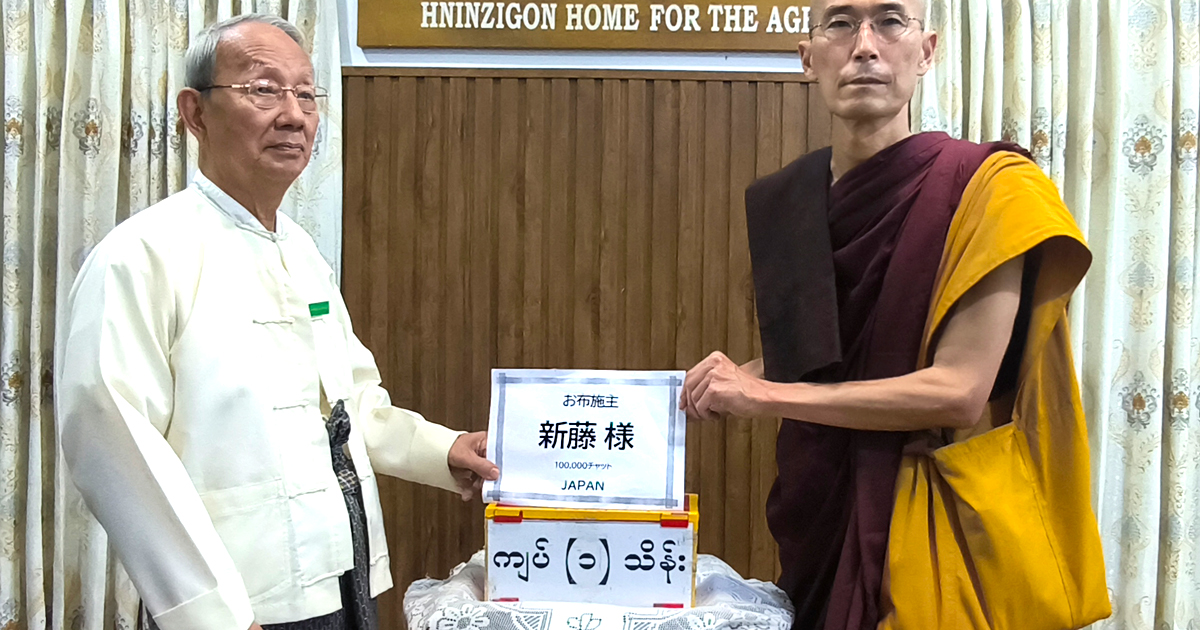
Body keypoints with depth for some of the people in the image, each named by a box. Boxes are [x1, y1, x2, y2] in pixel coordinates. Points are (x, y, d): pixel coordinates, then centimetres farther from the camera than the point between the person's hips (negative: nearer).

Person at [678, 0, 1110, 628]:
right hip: (822, 517, 5)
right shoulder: (780, 201, 2)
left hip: (935, 523, -4)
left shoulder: (989, 187, -13)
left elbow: (959, 391, -19)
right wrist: (739, 380, -6)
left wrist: (767, 394, -17)